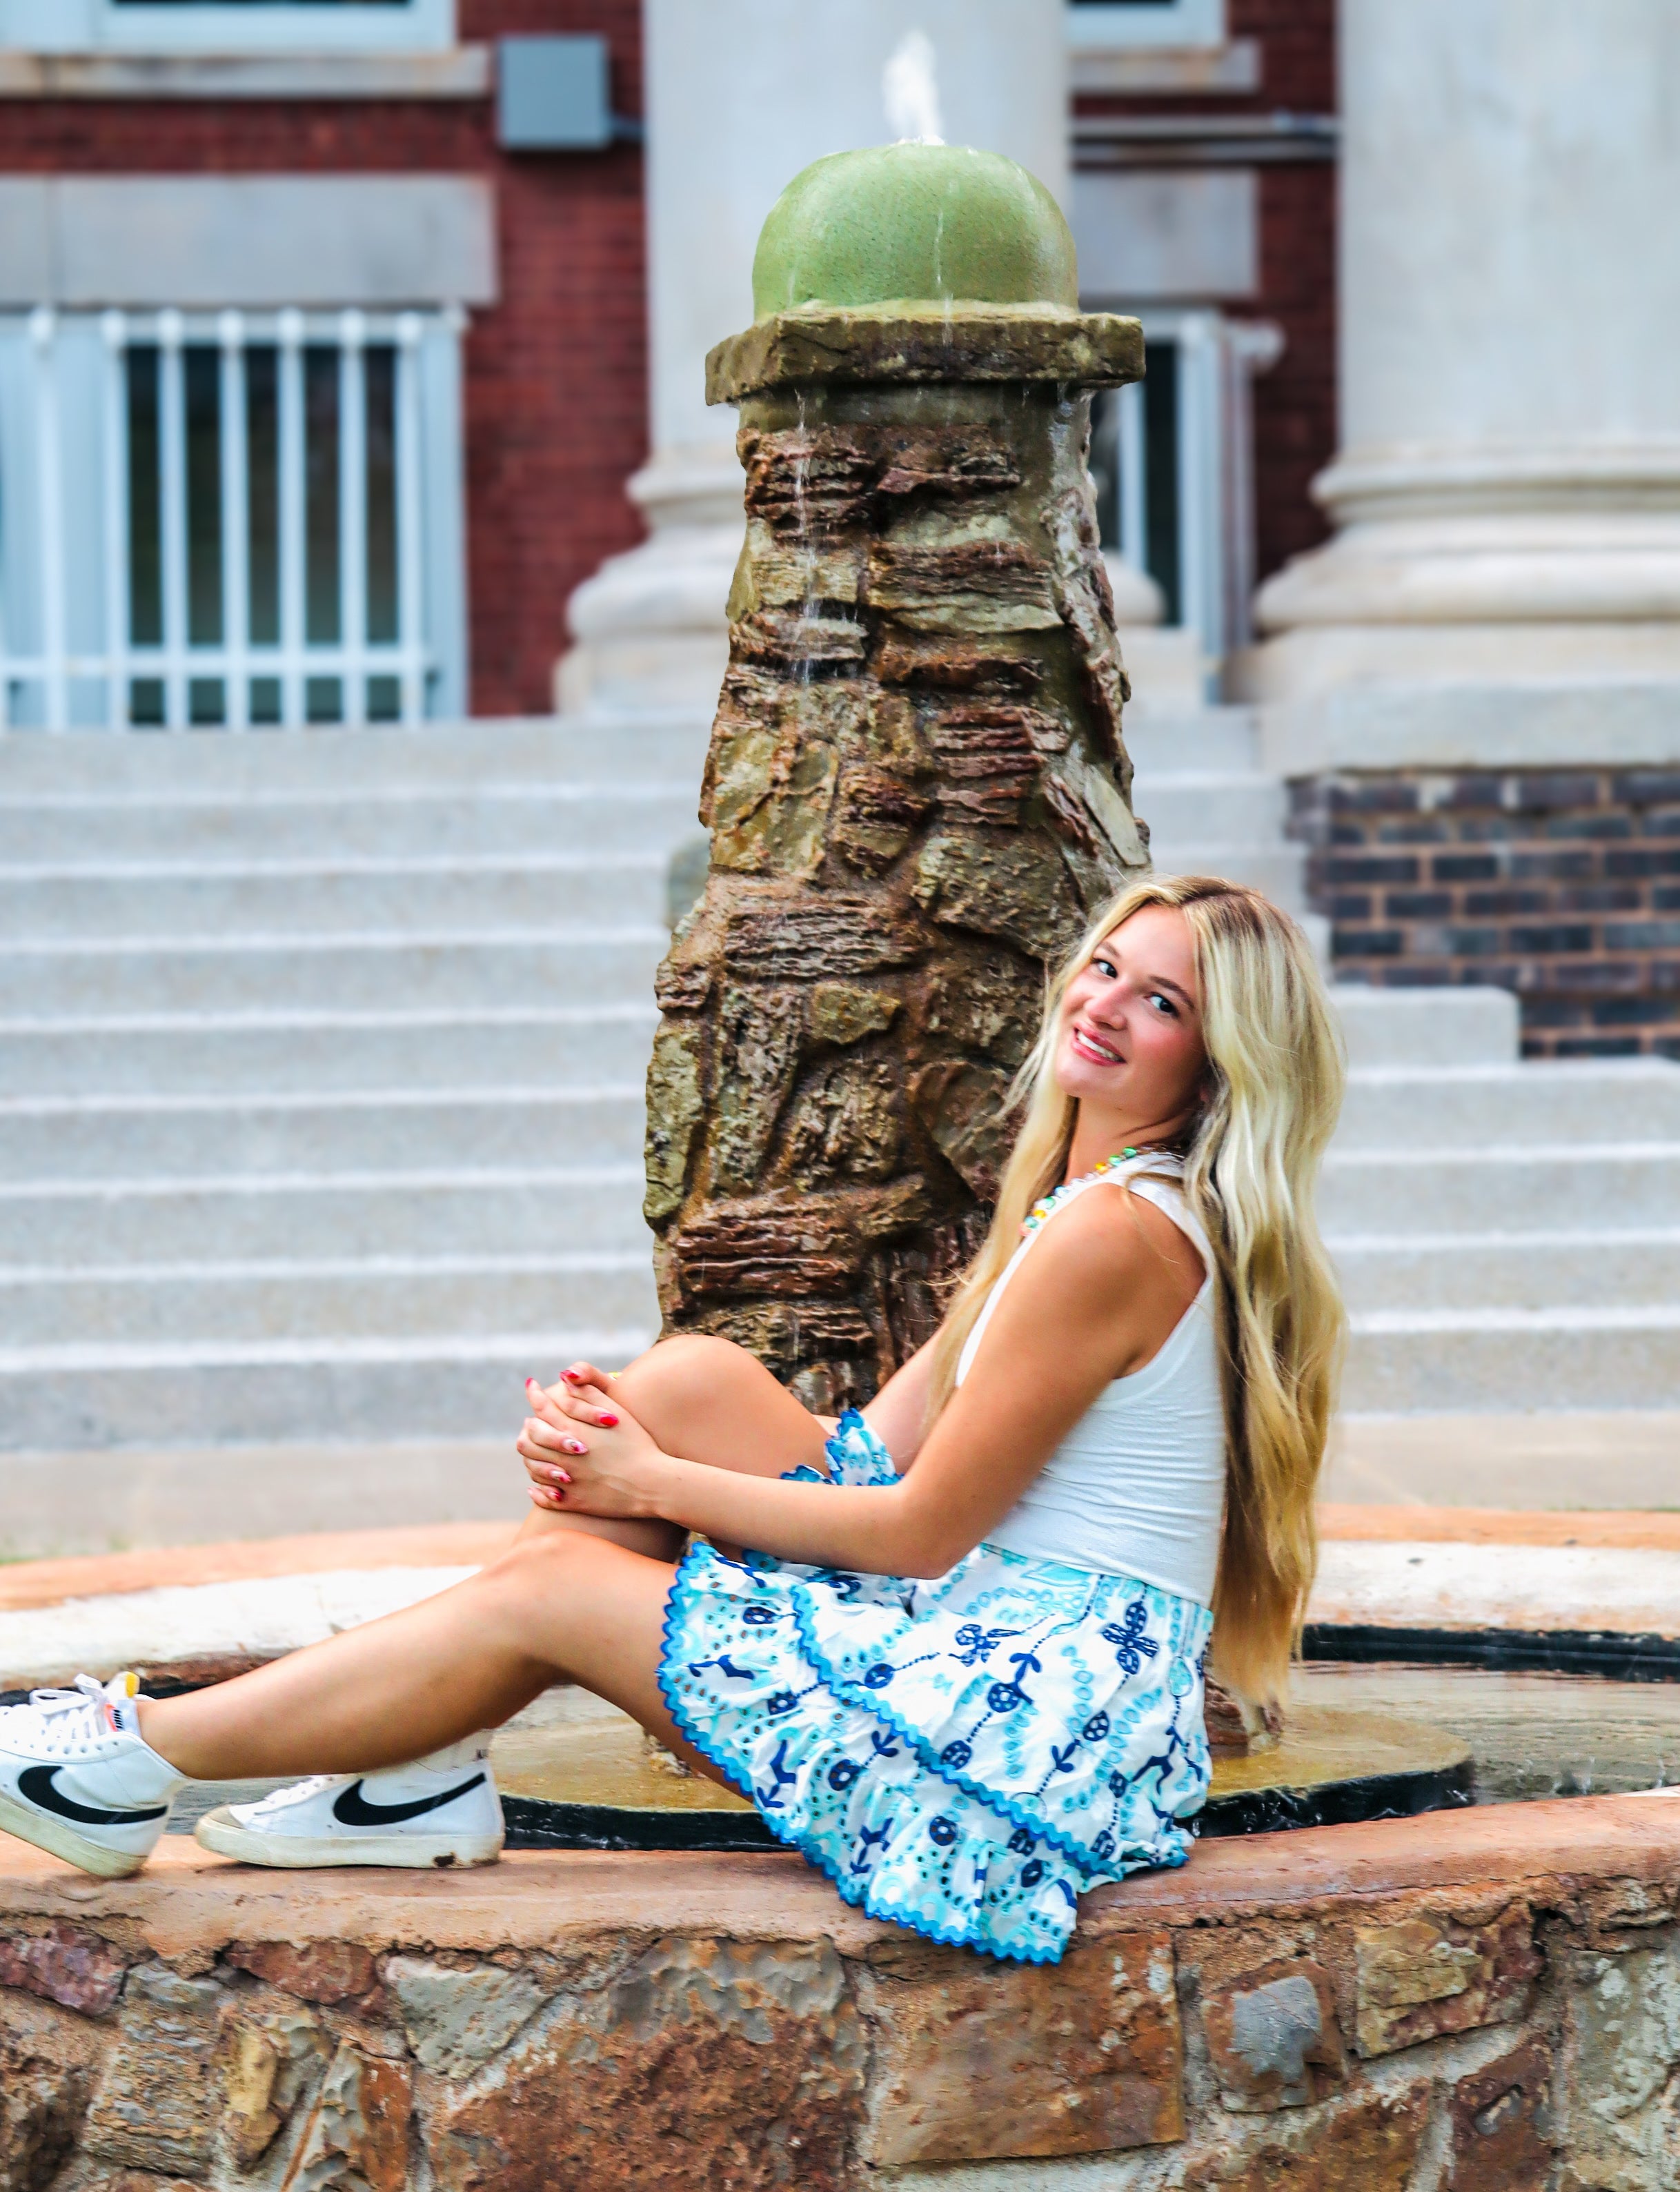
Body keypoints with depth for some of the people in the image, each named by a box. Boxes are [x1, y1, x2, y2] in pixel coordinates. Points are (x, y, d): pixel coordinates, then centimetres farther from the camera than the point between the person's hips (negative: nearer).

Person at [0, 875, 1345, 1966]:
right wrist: (615, 1437, 0)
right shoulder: (1086, 1198, 15)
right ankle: (425, 1781, 5)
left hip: (1043, 1712, -9)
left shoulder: (1120, 1234, -17)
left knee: (546, 1590, -4)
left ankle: (135, 1760, 9)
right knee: (692, 1376, 3)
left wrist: (653, 1485, -3)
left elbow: (922, 1530, -15)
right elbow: (896, 1446, 13)